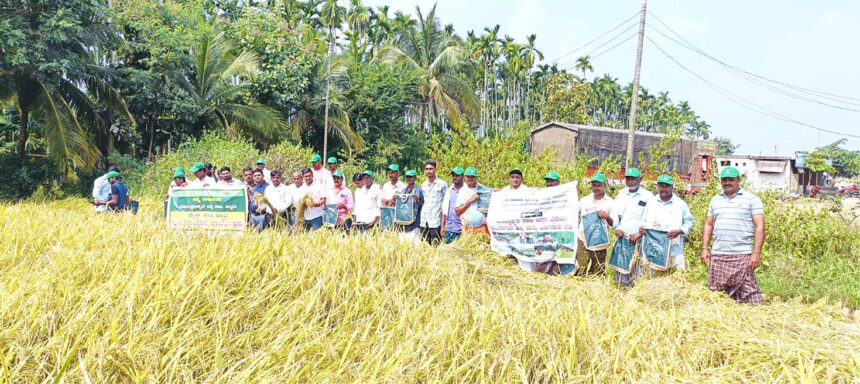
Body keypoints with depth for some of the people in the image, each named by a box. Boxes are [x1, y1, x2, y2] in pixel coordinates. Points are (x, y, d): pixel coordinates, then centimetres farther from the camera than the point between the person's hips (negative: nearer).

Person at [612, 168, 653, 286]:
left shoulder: (648, 196, 1)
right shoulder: (622, 194, 15)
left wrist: (640, 233, -13)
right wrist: (617, 228, 1)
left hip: (638, 238, -4)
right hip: (622, 236, 4)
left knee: (636, 266, -10)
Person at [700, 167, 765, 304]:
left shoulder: (751, 199, 2)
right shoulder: (715, 200, 16)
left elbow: (759, 226, -3)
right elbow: (708, 225, 19)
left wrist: (756, 253, -12)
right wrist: (704, 248, 8)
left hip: (742, 255, -4)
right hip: (718, 255, 4)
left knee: (749, 294, -8)